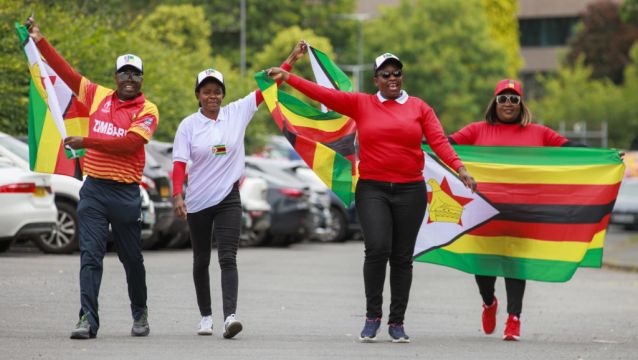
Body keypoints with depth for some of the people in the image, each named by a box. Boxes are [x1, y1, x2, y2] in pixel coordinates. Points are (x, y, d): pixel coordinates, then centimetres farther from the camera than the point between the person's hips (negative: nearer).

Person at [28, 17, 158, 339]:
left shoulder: (147, 110, -4)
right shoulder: (98, 95, 9)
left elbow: (129, 142, -18)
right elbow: (67, 72, 13)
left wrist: (86, 142, -17)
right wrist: (40, 41, 10)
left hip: (125, 192, -2)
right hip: (93, 189, 2)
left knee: (131, 258, 10)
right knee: (90, 255, -7)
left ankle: (140, 314, 29)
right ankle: (88, 319, -11)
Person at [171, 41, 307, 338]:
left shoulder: (237, 113, 1)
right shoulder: (188, 125, -2)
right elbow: (179, 164, -8)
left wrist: (292, 59, -4)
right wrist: (177, 195, -21)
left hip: (228, 199, -1)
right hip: (198, 202, 1)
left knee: (228, 258, -13)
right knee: (201, 261, 12)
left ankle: (230, 317, -25)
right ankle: (206, 316, 25)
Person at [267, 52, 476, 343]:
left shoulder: (419, 108, 6)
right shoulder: (360, 104, 5)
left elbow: (439, 141, -2)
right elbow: (324, 94, 0)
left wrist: (459, 168, -17)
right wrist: (287, 78, -6)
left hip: (410, 190, 1)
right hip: (372, 190, -1)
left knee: (402, 257, 5)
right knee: (377, 248, -18)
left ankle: (397, 322, 15)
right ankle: (372, 316, -3)